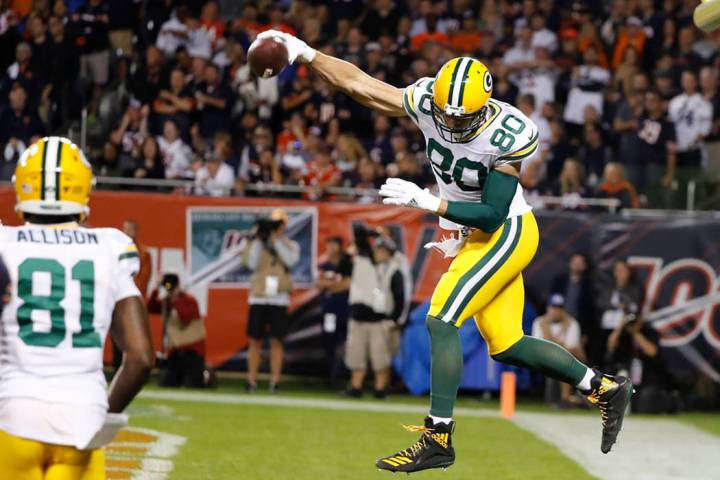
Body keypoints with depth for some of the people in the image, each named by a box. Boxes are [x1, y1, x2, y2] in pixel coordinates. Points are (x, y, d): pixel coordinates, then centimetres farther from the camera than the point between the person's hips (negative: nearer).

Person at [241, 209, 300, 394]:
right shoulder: (258, 244, 9)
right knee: (255, 340, 2)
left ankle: (275, 381, 0)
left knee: (276, 341, -2)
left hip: (278, 300, -1)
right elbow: (251, 263, -5)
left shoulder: (290, 245, 9)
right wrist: (258, 241, -9)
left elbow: (291, 260, -12)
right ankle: (251, 380, 6)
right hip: (258, 298, 1)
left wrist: (276, 240, -12)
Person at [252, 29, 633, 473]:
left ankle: (438, 439, -14)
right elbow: (359, 84, -6)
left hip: (507, 235, -8)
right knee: (505, 346, 11)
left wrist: (427, 202, -30)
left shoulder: (505, 136, -27)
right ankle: (605, 388, 24)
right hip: (475, 236, 8)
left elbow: (493, 216, -25)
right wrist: (304, 53, -8)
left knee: (441, 320, -18)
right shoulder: (429, 103, -12)